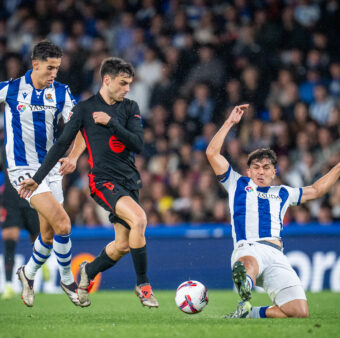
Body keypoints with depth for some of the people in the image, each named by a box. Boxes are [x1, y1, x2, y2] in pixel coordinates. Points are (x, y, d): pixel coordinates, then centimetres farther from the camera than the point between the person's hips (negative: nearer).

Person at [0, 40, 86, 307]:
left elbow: (81, 129, -4)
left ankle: (29, 273, 37)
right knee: (62, 224, -18)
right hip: (23, 169, -5)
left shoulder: (61, 93, -1)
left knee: (49, 234, 9)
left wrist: (74, 157, -20)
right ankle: (68, 280, 1)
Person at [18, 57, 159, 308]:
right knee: (138, 218, -29)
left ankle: (89, 271, 34)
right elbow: (62, 144, 3)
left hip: (129, 181, 5)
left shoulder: (130, 108, 9)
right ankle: (143, 285, -17)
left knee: (123, 245, 4)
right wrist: (38, 178, 2)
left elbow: (138, 144, -2)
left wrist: (111, 122, -12)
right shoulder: (85, 109, -1)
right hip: (103, 180, -5)